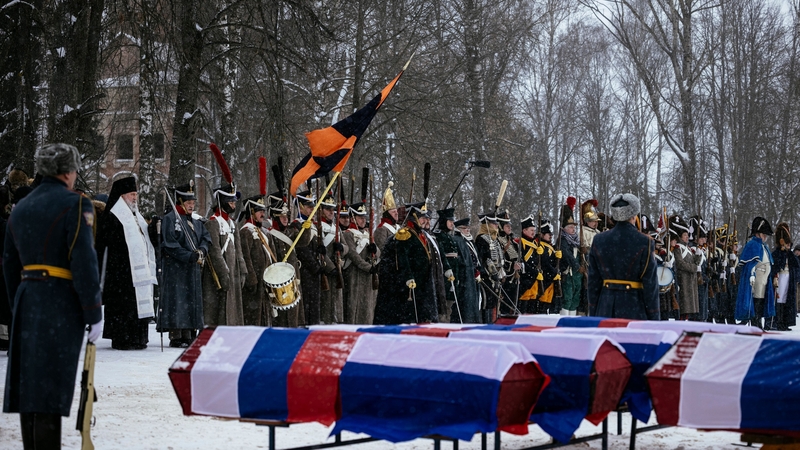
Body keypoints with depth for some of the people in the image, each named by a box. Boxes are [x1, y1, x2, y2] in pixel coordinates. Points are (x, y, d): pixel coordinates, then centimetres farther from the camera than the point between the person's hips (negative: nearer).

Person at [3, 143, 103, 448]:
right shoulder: (75, 204, -7)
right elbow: (84, 263, -14)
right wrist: (94, 314, -10)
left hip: (27, 301, 7)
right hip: (62, 305, -7)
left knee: (28, 385, 10)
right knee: (50, 387, -7)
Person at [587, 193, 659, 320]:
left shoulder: (598, 241, 3)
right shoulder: (643, 243, -9)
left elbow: (593, 281, 7)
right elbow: (650, 282, -8)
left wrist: (593, 314, 13)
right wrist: (653, 318, -2)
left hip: (605, 309, 4)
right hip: (634, 308, -4)